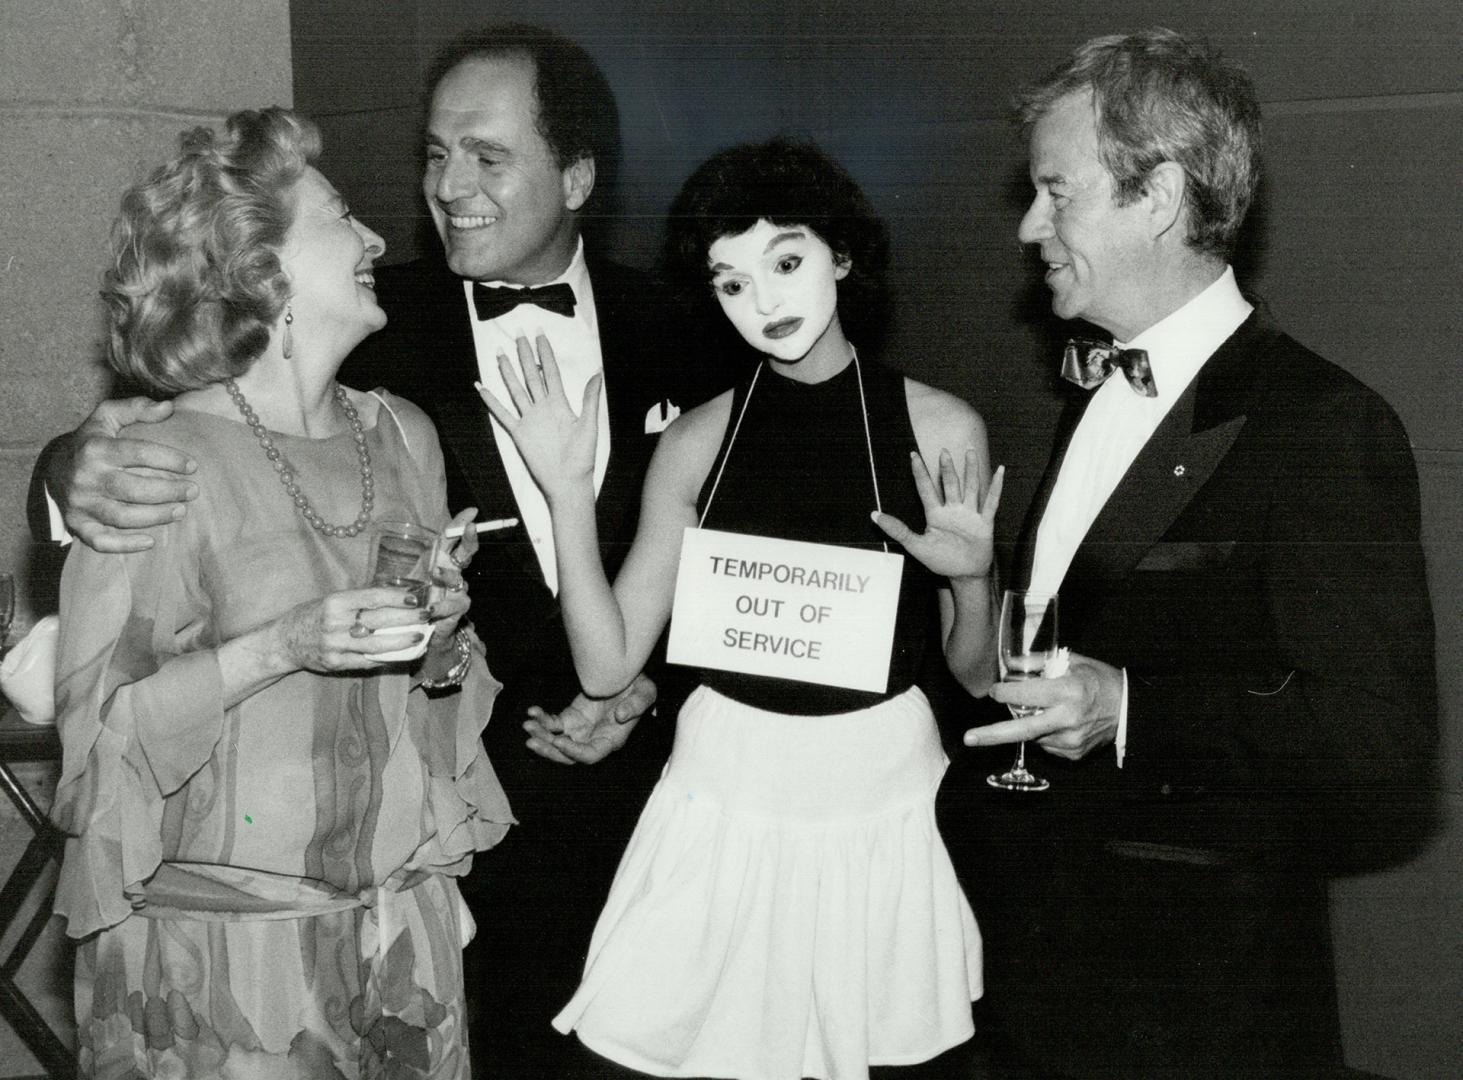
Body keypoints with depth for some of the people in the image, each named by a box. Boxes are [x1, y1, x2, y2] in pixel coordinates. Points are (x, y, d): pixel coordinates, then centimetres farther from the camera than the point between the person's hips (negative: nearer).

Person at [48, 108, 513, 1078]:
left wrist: (444, 643, -5)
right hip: (226, 935, -5)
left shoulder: (403, 435, 6)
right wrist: (283, 647, -22)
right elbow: (94, 724, -12)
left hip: (407, 917, 6)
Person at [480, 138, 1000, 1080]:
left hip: (884, 803, 0)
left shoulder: (943, 430, -5)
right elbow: (607, 665, -4)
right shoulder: (699, 443, -2)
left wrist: (973, 577, -18)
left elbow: (979, 676, 1)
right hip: (726, 800, 1)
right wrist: (569, 494, -11)